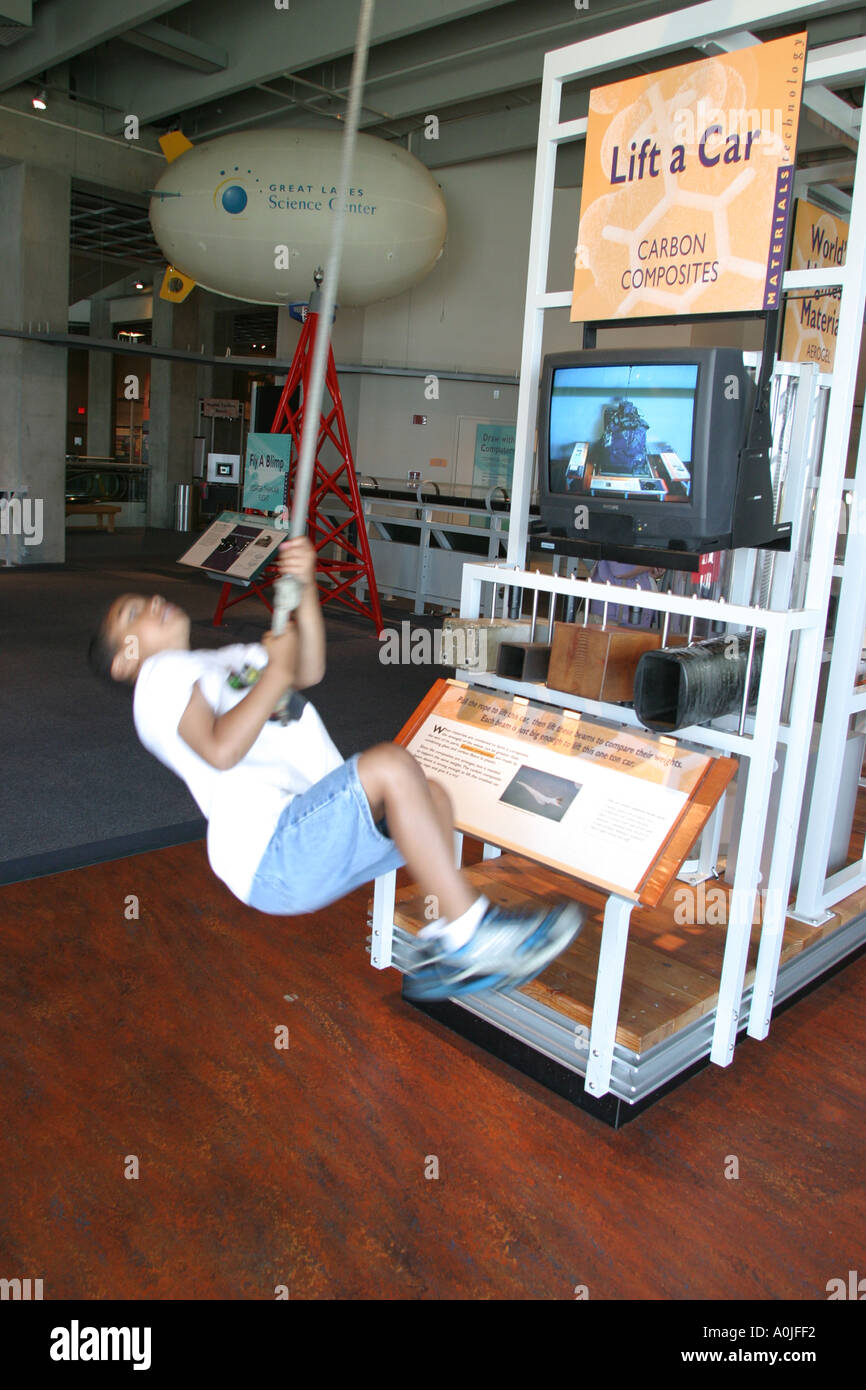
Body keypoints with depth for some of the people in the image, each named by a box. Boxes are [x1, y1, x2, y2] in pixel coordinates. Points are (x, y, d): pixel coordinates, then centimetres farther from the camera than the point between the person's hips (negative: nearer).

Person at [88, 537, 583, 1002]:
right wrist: (277, 669, -8)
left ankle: (441, 957, -11)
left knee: (431, 796, -4)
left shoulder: (229, 660, 31)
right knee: (391, 765, -24)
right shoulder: (162, 672, 6)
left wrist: (305, 587, -2)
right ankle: (471, 934, -23)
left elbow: (309, 672, 11)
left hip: (322, 834, 9)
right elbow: (221, 749, -14)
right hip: (270, 852, -8)